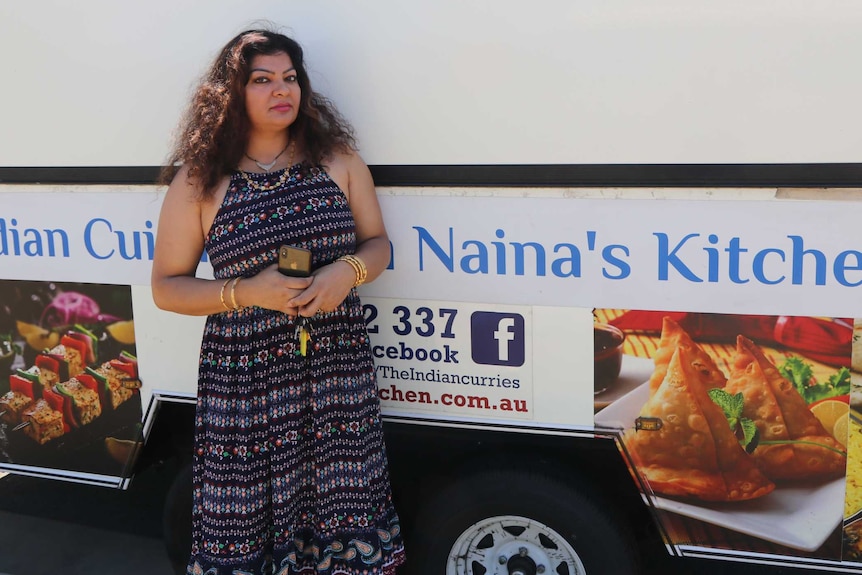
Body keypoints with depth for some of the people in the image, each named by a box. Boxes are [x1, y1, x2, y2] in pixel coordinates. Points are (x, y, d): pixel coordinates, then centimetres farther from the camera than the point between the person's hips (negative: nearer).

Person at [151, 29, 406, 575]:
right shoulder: (199, 180, 0)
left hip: (338, 367, 2)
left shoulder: (338, 158, 6)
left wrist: (347, 272, -11)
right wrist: (247, 292, -14)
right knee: (247, 519, 1)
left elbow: (377, 243, 12)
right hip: (245, 376, -1)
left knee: (344, 512, 4)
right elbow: (167, 287, 2)